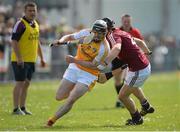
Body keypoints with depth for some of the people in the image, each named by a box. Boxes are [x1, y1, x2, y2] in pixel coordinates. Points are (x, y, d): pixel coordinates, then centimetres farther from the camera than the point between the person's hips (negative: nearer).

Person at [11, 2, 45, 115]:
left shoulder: (36, 24, 12)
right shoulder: (21, 24, -13)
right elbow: (14, 41, -18)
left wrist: (41, 58, 21)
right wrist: (19, 57, -24)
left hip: (31, 60, 8)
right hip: (21, 60, -8)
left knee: (27, 83, 12)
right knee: (20, 83, -6)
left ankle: (23, 107, 19)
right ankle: (16, 109, -2)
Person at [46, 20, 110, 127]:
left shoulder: (104, 48, -22)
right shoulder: (86, 33, -8)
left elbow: (94, 66, -20)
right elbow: (70, 37, 7)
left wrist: (75, 60, -24)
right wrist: (61, 41, -16)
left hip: (89, 75, -5)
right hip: (75, 69, 5)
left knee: (70, 100, -17)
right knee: (59, 97, 7)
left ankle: (52, 120, -2)